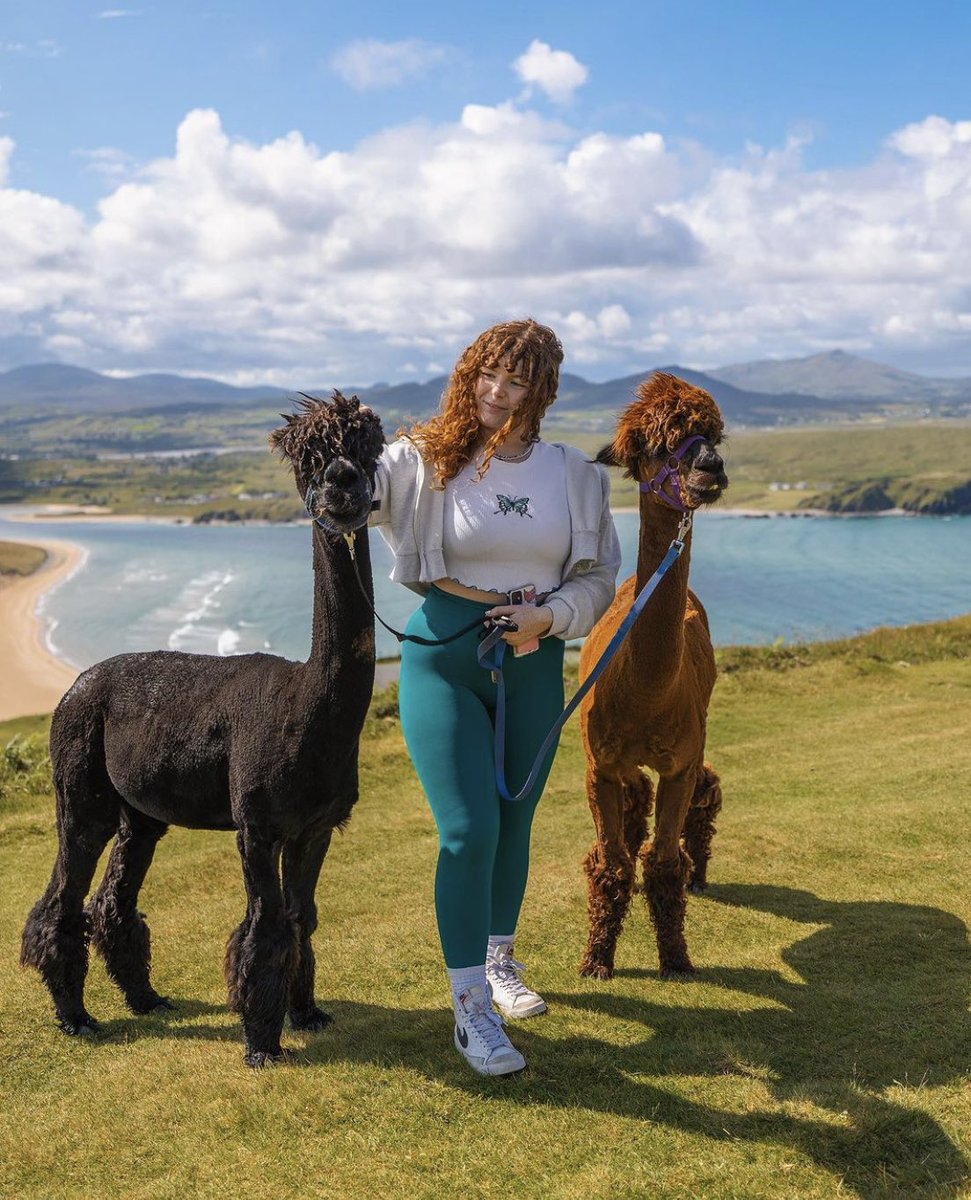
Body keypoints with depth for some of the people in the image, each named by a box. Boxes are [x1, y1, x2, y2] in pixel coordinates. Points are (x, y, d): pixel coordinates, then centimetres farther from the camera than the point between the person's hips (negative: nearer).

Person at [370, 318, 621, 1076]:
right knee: (469, 829, -8)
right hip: (444, 657, -3)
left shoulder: (575, 475, 3)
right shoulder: (427, 461, -5)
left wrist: (549, 615, -12)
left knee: (515, 821, 15)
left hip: (533, 658, 3)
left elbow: (599, 576, 6)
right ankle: (471, 1009, 3)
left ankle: (499, 961, 39)